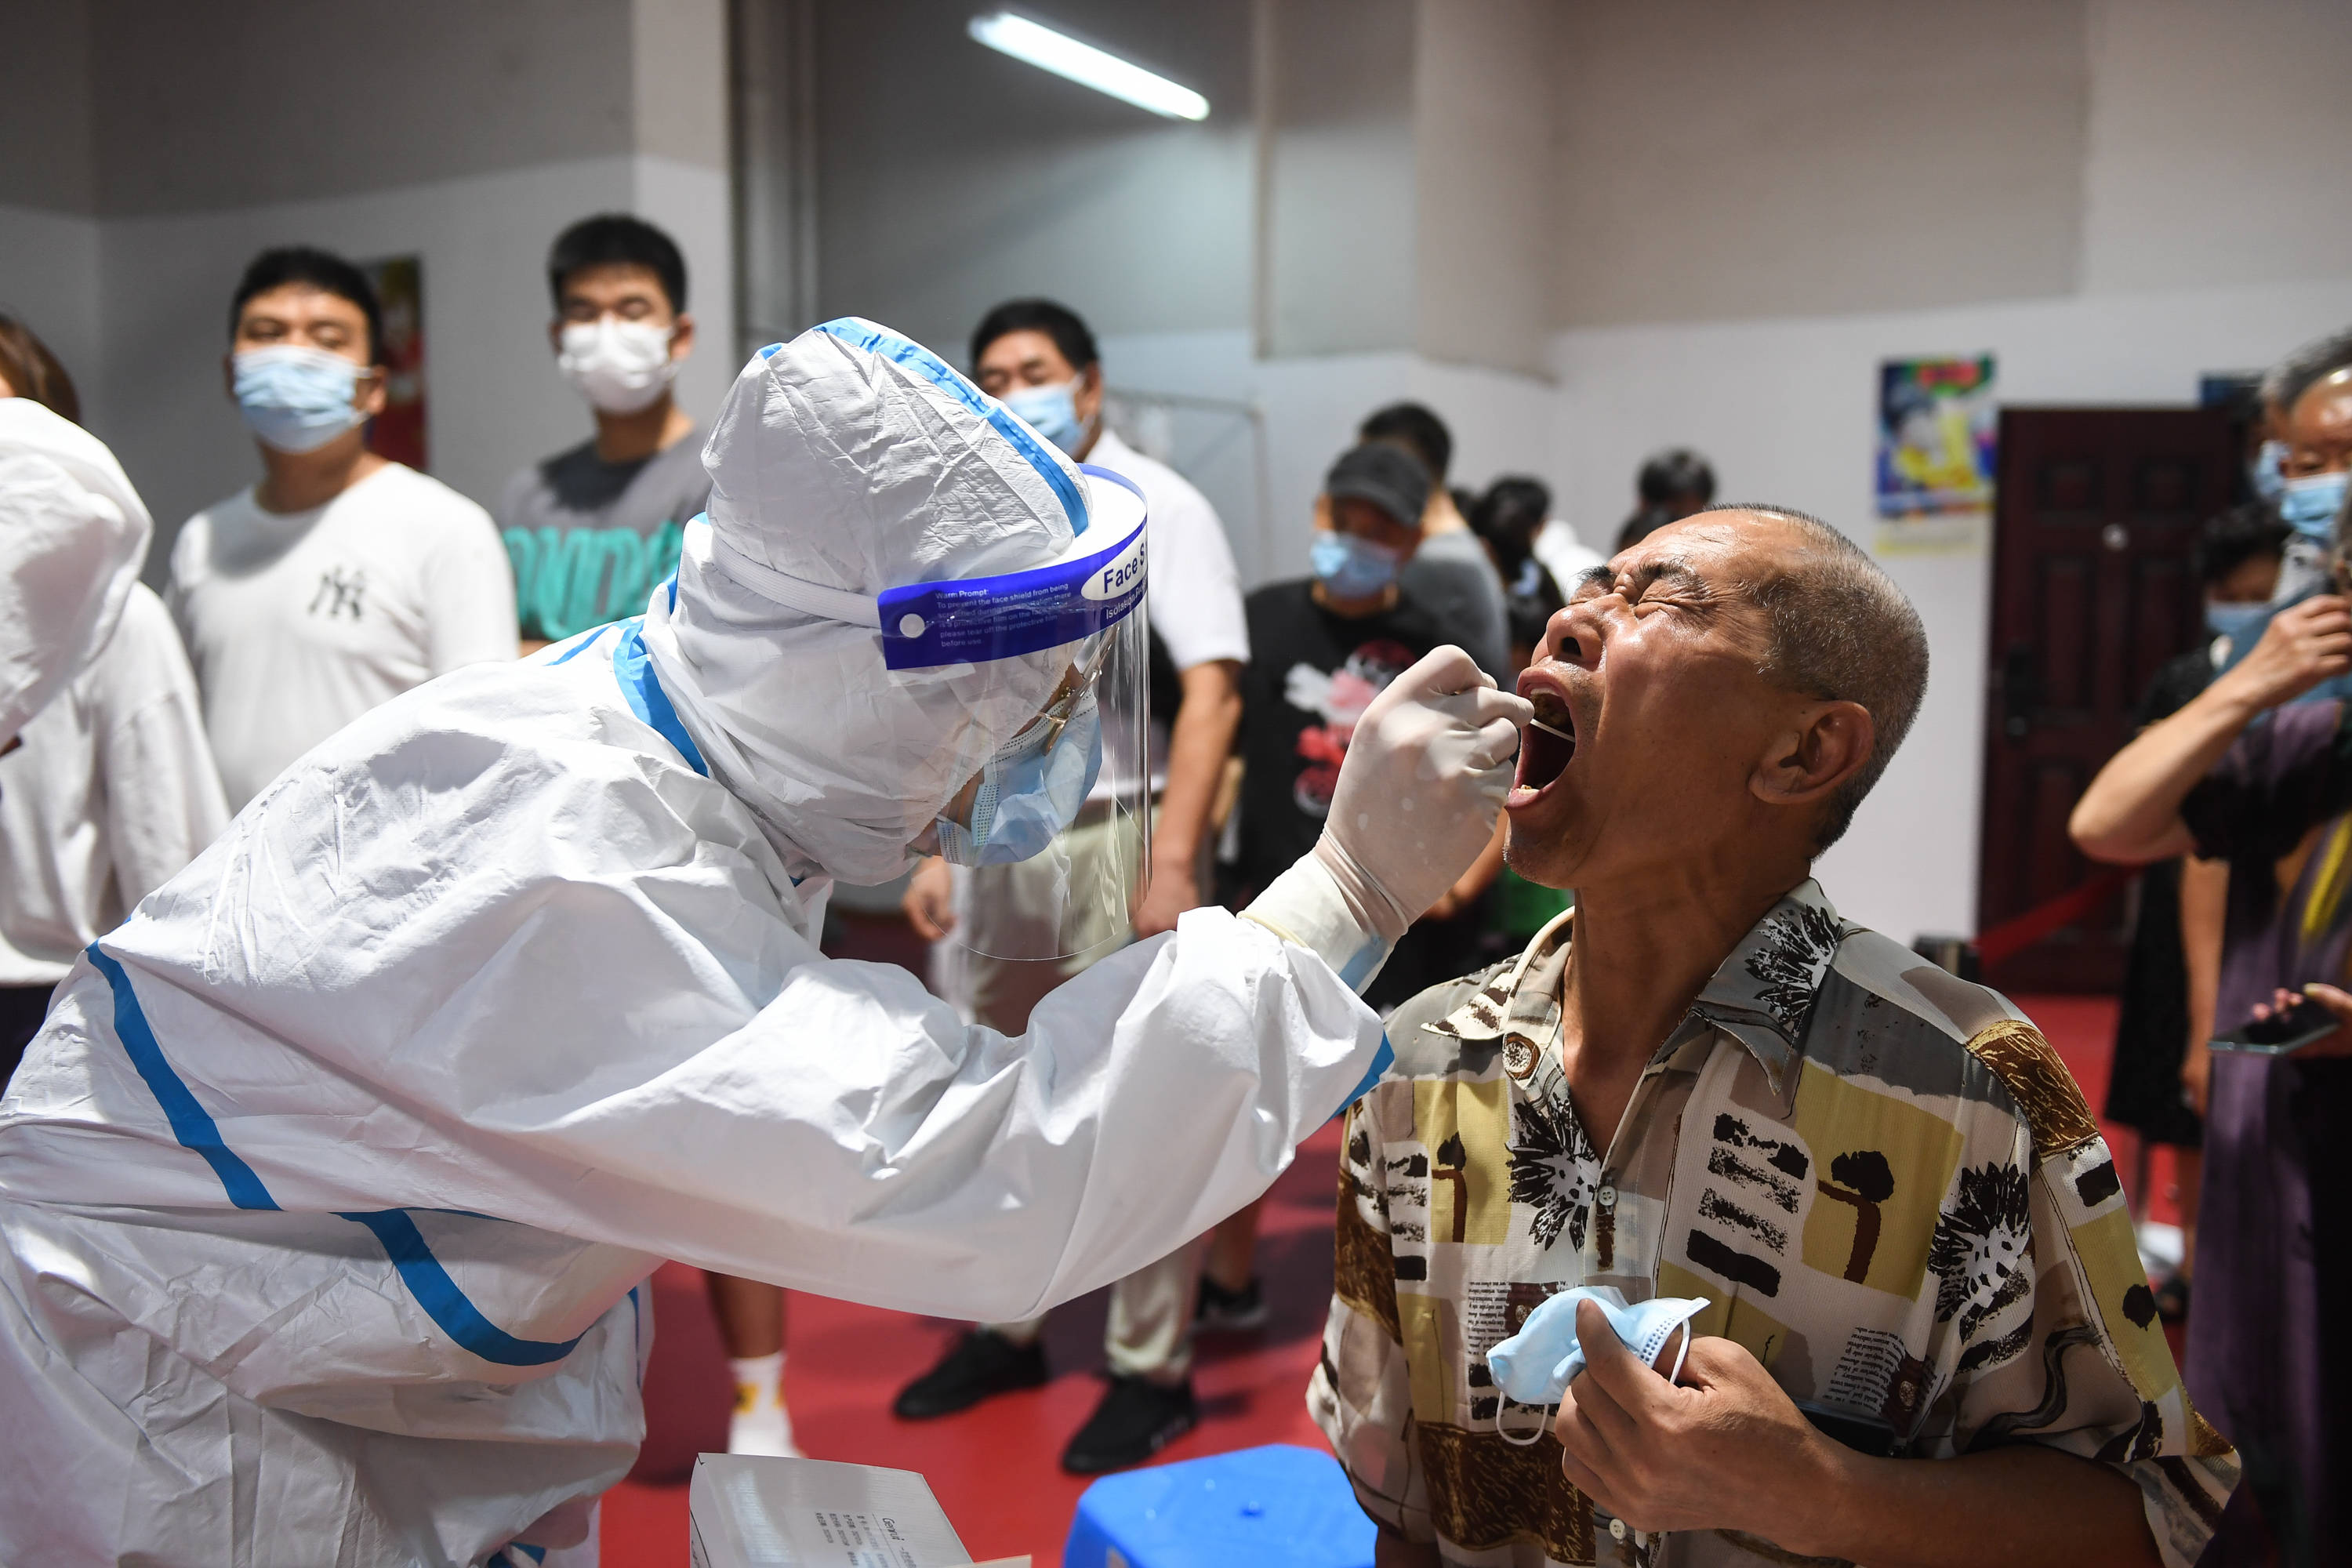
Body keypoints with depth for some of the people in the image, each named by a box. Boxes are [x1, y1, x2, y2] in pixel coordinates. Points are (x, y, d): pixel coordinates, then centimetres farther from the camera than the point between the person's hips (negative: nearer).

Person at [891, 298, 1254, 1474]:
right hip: (1001, 845, 7)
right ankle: (1004, 1331, 30)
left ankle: (1152, 1368, 13)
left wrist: (1173, 864, -20)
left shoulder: (1158, 509, -4)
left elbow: (1210, 692, -13)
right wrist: (940, 851, 12)